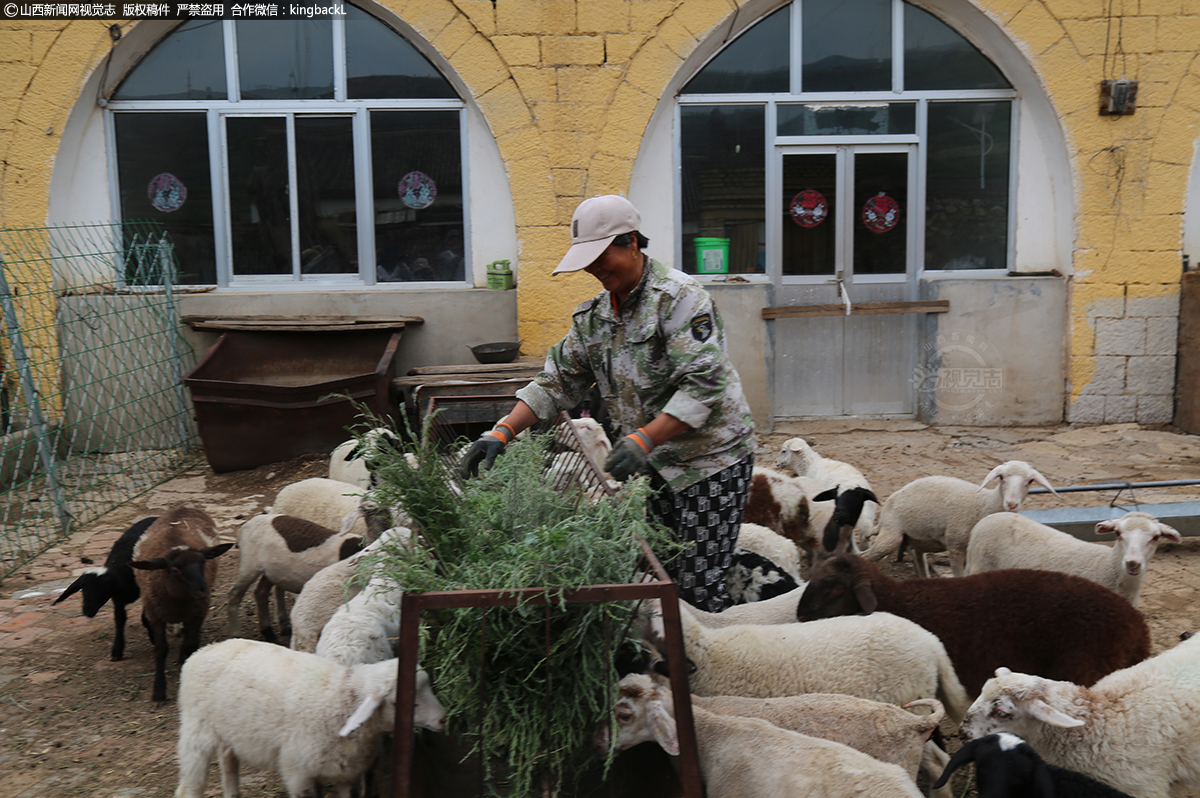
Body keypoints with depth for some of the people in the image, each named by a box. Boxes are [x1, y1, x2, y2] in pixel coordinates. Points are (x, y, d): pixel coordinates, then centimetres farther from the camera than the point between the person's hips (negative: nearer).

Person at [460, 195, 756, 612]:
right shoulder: (594, 315, 9)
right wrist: (502, 432, -3)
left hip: (711, 458, -7)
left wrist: (642, 439, -30)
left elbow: (703, 383, -22)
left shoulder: (680, 297, -15)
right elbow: (557, 381, 10)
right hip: (657, 464, 7)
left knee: (699, 585, -7)